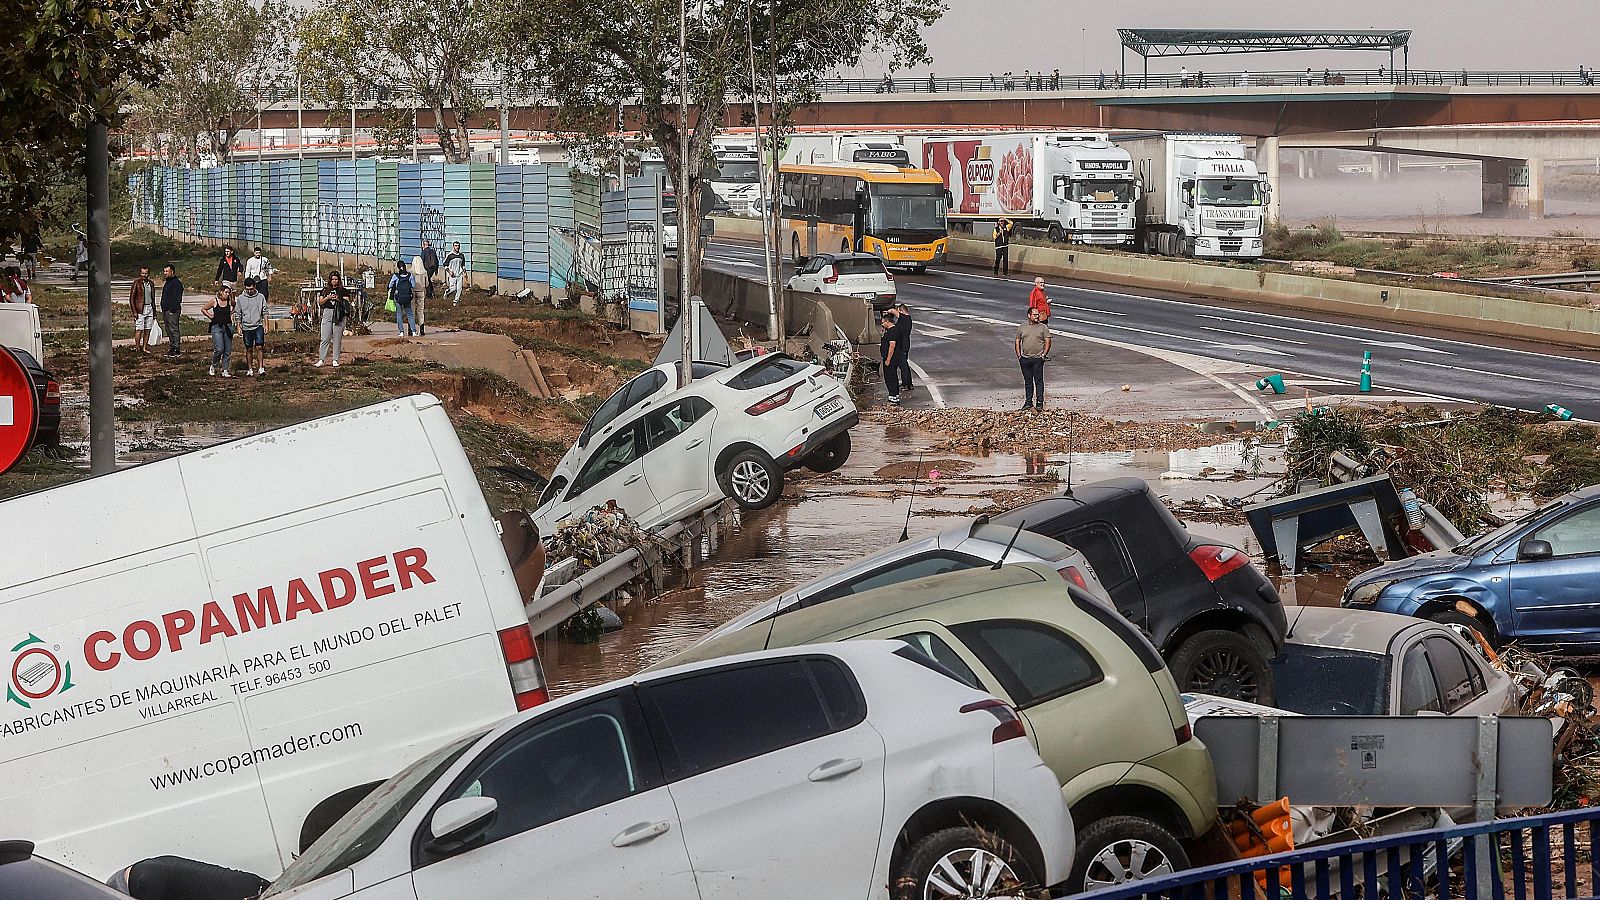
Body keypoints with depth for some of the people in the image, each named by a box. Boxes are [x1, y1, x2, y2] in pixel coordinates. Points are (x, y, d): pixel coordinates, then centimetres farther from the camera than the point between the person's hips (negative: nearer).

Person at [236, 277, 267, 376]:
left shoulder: (261, 297, 3)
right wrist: (239, 327, 5)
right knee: (249, 349, 6)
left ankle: (261, 368, -11)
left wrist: (266, 325, 2)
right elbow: (239, 314, 9)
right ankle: (250, 369, 13)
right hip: (246, 327, 1)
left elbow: (264, 312, 8)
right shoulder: (240, 298, 3)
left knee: (259, 347, -11)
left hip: (258, 326, -1)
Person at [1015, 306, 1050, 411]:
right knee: (1027, 381, 9)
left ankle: (1040, 402, 0)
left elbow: (1048, 341, 1)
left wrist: (1044, 354, -7)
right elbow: (1017, 342, 14)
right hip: (1025, 359, 3)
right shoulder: (1022, 328, 9)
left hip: (1038, 359, -3)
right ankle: (1028, 402, 17)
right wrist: (1019, 355, 5)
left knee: (1039, 381, -3)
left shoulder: (1043, 327, 2)